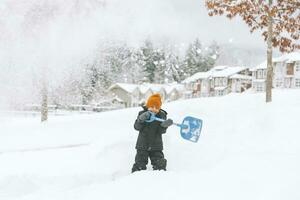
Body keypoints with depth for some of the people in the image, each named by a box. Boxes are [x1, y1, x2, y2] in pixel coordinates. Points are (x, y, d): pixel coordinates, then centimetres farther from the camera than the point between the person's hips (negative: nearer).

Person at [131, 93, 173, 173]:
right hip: (142, 145, 0)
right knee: (139, 165, 0)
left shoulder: (162, 115, -1)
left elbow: (161, 131, -8)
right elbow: (137, 127, -11)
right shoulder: (142, 114, -2)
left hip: (156, 146, 1)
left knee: (160, 166, 2)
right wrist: (141, 120, -30)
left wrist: (164, 125, -30)